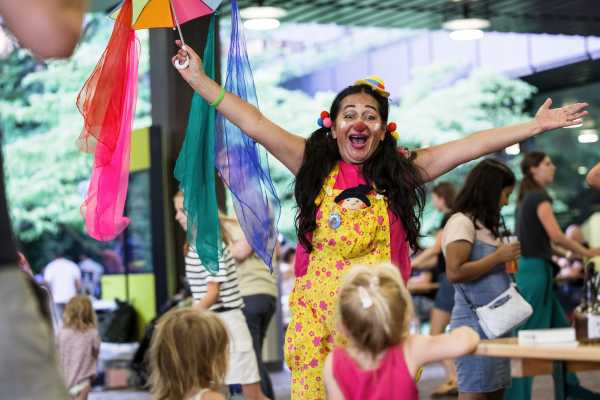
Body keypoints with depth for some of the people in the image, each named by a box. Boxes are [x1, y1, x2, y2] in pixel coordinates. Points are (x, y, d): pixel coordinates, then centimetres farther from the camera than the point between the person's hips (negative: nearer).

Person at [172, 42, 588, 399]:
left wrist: (534, 126, 0)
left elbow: (471, 145, 2)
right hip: (316, 312, 0)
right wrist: (200, 79, -5)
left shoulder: (403, 171, 5)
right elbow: (256, 124, -1)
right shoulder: (314, 164, 3)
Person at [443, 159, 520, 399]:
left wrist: (506, 262, 11)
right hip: (475, 322, -10)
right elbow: (454, 272, -21)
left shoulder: (482, 224, 17)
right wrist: (499, 257, -15)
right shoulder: (461, 223, -11)